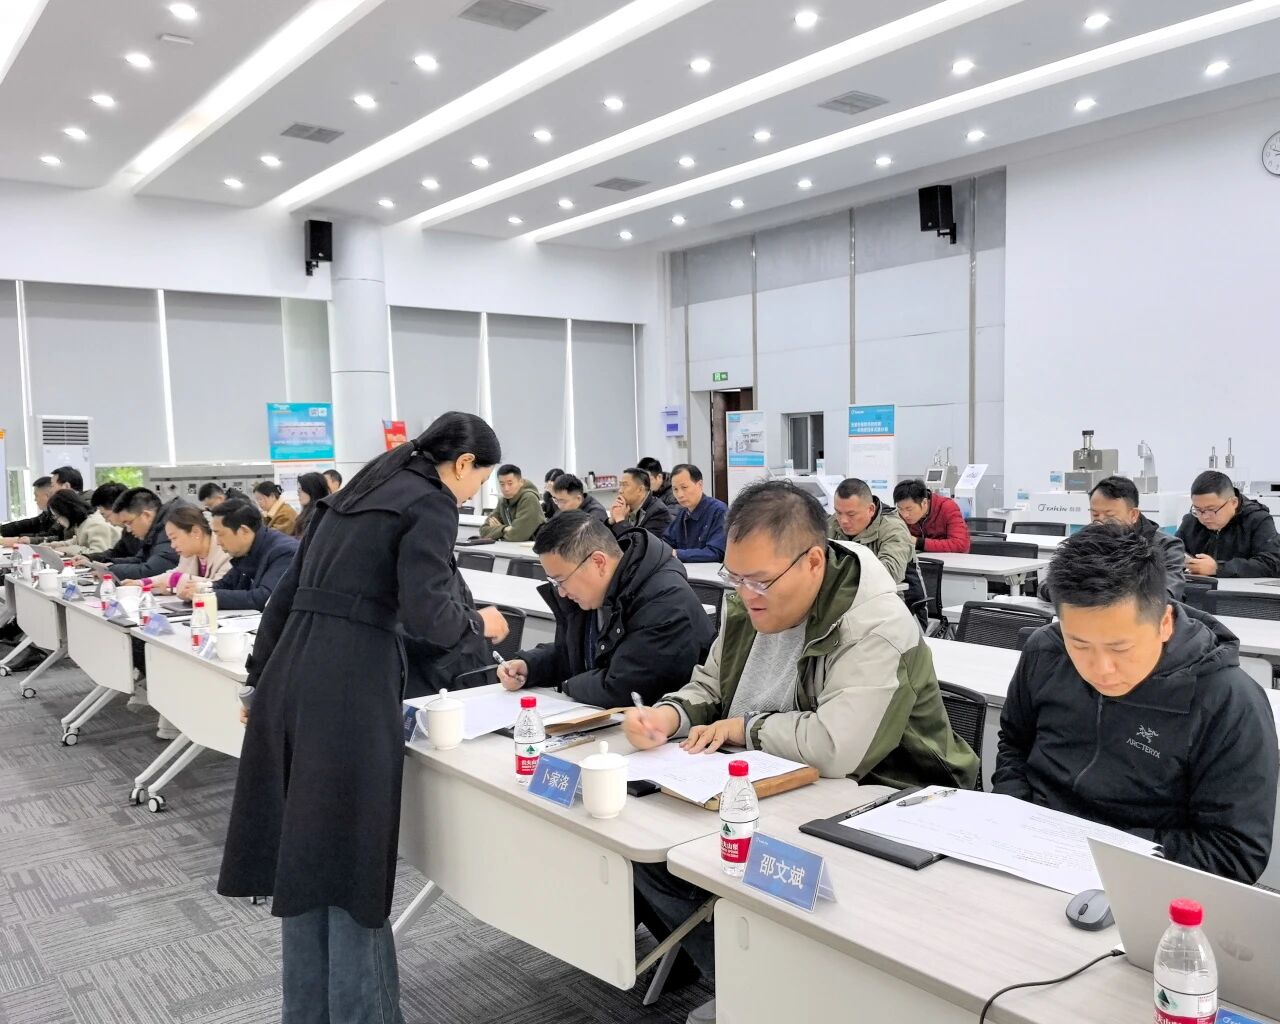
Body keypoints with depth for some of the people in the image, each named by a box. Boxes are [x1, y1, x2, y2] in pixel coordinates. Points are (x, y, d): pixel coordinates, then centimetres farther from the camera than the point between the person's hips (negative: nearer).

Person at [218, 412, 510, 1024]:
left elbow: (289, 592, 22)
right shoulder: (432, 503, -3)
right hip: (351, 685, -8)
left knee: (302, 856, 15)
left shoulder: (360, 491, 21)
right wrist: (480, 625, 5)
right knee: (350, 860, 0)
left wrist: (260, 680, 28)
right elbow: (424, 612, -15)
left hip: (292, 674, 8)